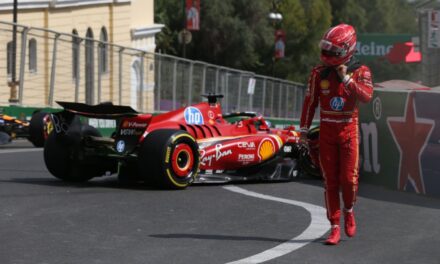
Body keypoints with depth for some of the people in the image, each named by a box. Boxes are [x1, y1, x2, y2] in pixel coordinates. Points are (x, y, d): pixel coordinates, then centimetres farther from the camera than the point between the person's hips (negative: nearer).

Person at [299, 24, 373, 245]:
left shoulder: (360, 72, -5)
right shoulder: (319, 73, 0)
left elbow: (366, 96, -21)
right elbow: (310, 101, 5)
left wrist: (346, 79, -28)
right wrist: (304, 130, 5)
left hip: (349, 130, -1)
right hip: (326, 131, 2)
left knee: (349, 178, -7)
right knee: (330, 181, 1)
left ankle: (349, 211, 24)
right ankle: (335, 228, 6)